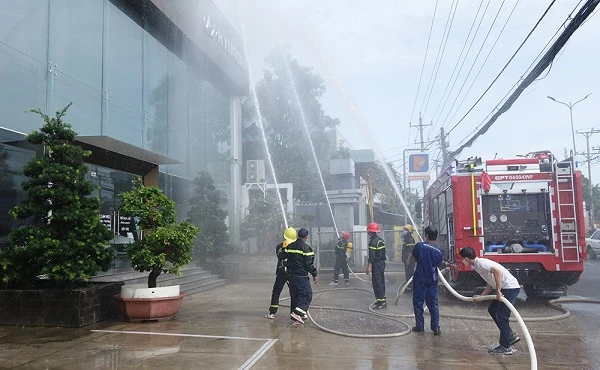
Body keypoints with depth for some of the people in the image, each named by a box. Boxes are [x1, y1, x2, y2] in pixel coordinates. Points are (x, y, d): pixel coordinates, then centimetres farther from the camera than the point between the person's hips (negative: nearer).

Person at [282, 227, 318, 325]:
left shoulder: (290, 246, 6)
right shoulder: (306, 247, -13)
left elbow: (281, 256, 10)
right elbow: (309, 263, -14)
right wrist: (314, 274, -4)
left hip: (291, 275, 7)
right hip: (301, 276, -7)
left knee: (294, 295, 15)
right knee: (307, 294, 0)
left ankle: (294, 316, 19)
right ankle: (298, 313, -15)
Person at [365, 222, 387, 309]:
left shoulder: (373, 241, -17)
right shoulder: (381, 240, 11)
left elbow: (372, 256, -21)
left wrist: (369, 267, -19)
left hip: (377, 264, -9)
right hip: (382, 263, 9)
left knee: (377, 283, -5)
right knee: (381, 281, 15)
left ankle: (382, 301, -6)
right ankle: (382, 299, 23)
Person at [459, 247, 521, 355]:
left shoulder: (480, 263, -15)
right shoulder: (477, 265, 15)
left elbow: (497, 271, -31)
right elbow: (491, 283, 21)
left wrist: (498, 292, -26)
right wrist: (480, 296, 22)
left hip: (510, 287, -10)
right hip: (506, 288, 10)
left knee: (501, 317, -6)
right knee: (492, 309, 17)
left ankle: (505, 347, 4)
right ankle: (511, 336, 22)